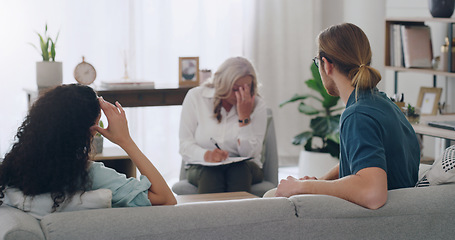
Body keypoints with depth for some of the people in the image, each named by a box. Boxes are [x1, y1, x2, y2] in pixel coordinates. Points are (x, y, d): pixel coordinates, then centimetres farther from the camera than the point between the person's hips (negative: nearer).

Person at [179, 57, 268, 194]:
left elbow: (250, 154, -10)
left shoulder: (257, 106, -1)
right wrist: (206, 155, -27)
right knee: (210, 172, -35)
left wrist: (244, 116, -18)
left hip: (243, 168, 1)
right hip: (202, 167, -1)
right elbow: (185, 146, -5)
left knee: (240, 168, -34)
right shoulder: (196, 97, -1)